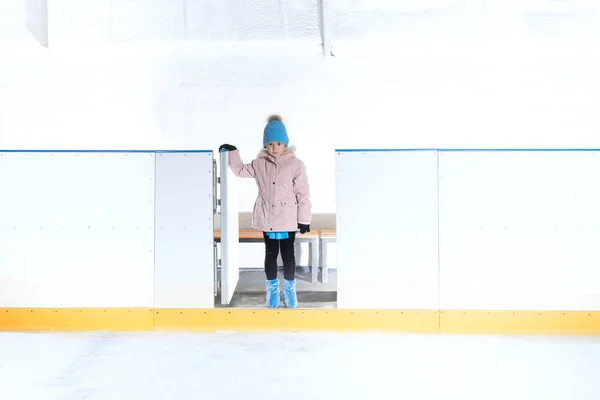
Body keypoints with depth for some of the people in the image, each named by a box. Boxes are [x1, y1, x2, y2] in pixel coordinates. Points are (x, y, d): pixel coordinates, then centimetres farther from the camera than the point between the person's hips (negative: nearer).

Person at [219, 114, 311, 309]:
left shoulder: (296, 164, -7)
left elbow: (303, 193, -6)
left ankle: (289, 289, 22)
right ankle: (272, 289, 24)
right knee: (270, 253, 11)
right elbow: (240, 170, 20)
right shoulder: (260, 163, 3)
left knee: (288, 253, 7)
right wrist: (232, 152, 9)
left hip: (288, 219, -2)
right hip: (267, 218, 3)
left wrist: (304, 218, -8)